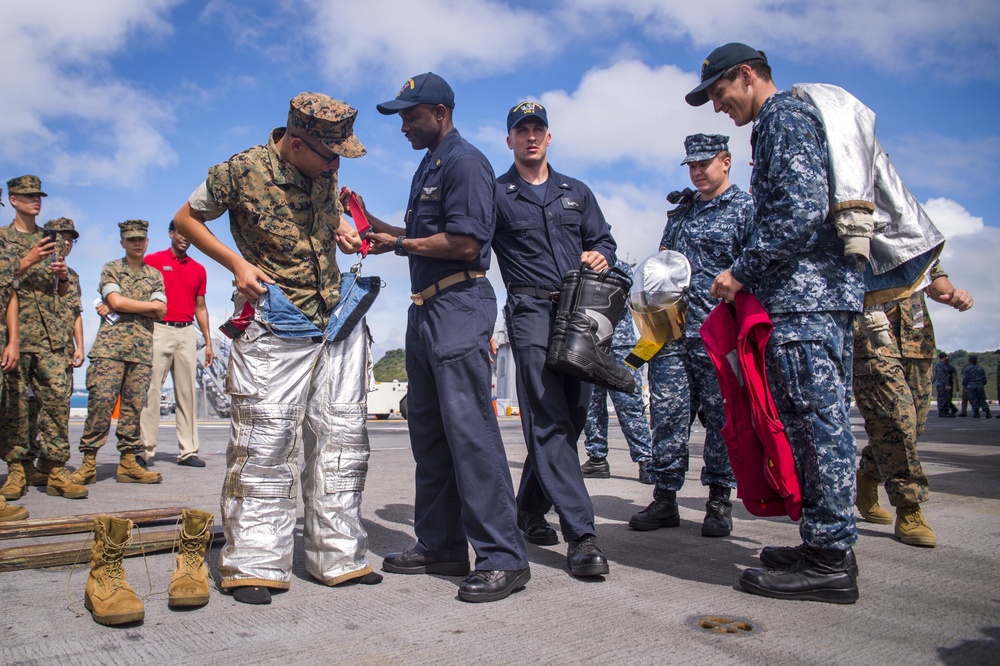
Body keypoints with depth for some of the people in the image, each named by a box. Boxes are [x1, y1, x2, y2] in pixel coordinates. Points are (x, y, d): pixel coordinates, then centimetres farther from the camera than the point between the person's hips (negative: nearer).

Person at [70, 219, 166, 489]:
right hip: (110, 346, -3)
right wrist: (147, 305, 1)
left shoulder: (155, 275, 18)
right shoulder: (111, 269, 11)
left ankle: (128, 462, 5)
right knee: (101, 401, -11)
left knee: (134, 405, 1)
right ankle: (89, 462, -6)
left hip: (142, 348, 3)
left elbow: (161, 310, 3)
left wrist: (121, 306, -4)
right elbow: (116, 300, -7)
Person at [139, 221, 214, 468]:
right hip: (159, 330, -3)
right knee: (151, 389, -6)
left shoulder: (198, 269, 15)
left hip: (187, 333, 4)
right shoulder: (152, 260, 5)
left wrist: (208, 342, 13)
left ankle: (188, 451, 6)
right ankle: (145, 450, -2)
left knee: (187, 392, 3)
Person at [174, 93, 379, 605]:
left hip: (338, 319, 5)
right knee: (264, 440, -5)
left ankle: (338, 556, 16)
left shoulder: (325, 173, 6)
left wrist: (342, 228, 4)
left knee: (341, 438, 5)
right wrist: (236, 263, -9)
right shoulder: (241, 171, -8)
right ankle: (253, 565, 8)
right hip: (275, 325, -5)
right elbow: (186, 218, 4)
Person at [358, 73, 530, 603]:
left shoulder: (464, 162, -7)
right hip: (425, 307, 10)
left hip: (459, 305, -10)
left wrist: (399, 244, -9)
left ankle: (503, 558, -7)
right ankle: (440, 544, 22)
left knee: (469, 428, -13)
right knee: (427, 430, 12)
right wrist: (371, 221, 14)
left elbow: (465, 242, -18)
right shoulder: (427, 167, 23)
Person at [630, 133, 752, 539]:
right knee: (667, 413, 1)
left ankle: (719, 501, 13)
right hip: (672, 329, 5)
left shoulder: (745, 208, 4)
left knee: (720, 415, 2)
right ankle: (665, 499, 9)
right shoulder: (680, 209, 21)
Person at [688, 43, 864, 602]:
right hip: (821, 290, 11)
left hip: (806, 292, -11)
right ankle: (827, 544, 18)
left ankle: (831, 560, -2)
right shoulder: (782, 122, 27)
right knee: (818, 419, 11)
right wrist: (750, 276, 18)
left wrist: (742, 272, -13)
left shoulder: (784, 116, -4)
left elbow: (803, 208, -19)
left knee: (816, 419, -8)